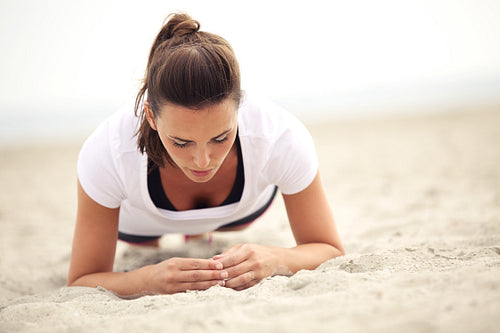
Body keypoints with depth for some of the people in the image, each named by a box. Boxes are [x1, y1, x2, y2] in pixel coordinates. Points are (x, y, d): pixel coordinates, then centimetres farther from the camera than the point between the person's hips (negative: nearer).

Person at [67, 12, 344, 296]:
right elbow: (80, 284, -35)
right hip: (137, 216, 0)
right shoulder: (105, 154, -46)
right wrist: (149, 279, -57)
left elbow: (332, 253, -31)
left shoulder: (282, 138, -44)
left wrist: (274, 260, -53)